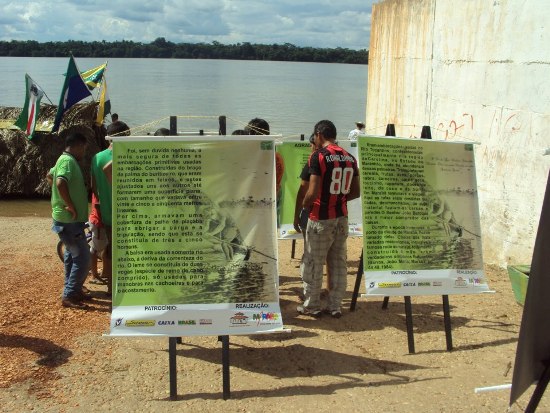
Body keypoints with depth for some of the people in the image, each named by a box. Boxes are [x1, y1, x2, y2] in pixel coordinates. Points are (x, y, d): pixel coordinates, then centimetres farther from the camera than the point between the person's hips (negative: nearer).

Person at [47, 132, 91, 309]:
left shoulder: (64, 160, 13)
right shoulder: (68, 161, -19)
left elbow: (49, 176, 30)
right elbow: (60, 183, -36)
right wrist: (71, 206, -27)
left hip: (68, 220, 11)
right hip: (69, 220, -11)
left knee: (72, 256, 19)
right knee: (82, 258, -7)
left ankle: (72, 291, 29)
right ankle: (69, 296, 0)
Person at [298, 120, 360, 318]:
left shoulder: (318, 156, -13)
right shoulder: (350, 157, 5)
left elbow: (313, 193, -18)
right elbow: (356, 192, 9)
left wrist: (304, 205, 1)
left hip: (321, 218, -6)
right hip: (341, 217, 6)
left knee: (313, 263, 7)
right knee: (339, 262, 12)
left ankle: (312, 305, 16)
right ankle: (335, 305, 18)